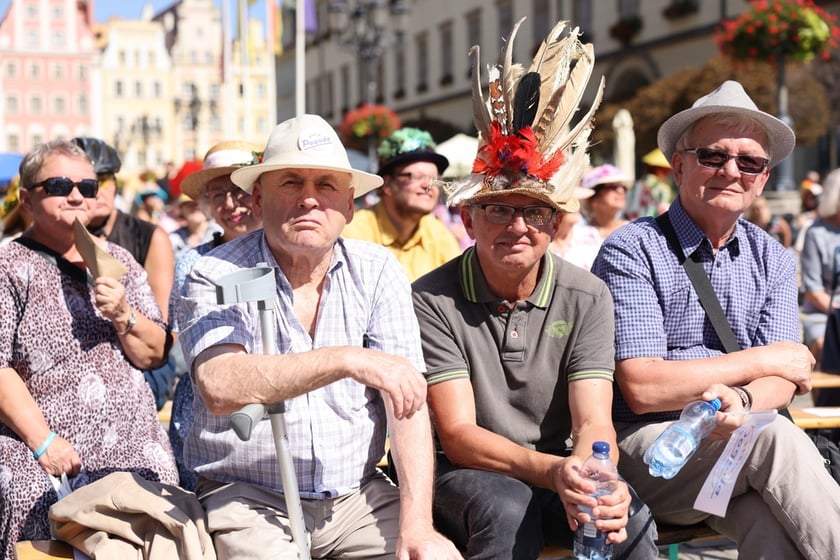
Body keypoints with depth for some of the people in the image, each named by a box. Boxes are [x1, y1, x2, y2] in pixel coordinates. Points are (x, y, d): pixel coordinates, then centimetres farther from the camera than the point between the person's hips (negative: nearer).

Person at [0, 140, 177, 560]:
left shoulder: (117, 261, 16)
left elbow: (153, 355, 14)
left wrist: (123, 316, -6)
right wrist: (43, 441, -13)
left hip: (132, 447, 3)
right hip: (36, 452, -3)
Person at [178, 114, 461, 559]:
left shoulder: (377, 272, 2)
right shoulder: (215, 277, -6)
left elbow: (407, 403, -5)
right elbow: (220, 388, -24)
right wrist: (347, 360, -31)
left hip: (356, 496, 3)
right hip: (247, 500, -2)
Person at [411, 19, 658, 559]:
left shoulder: (587, 297, -2)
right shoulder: (435, 301, -12)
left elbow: (593, 422, -11)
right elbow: (458, 434, -16)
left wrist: (597, 478, -35)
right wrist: (553, 470, -34)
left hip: (559, 470, 2)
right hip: (462, 473, -1)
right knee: (508, 508, -35)